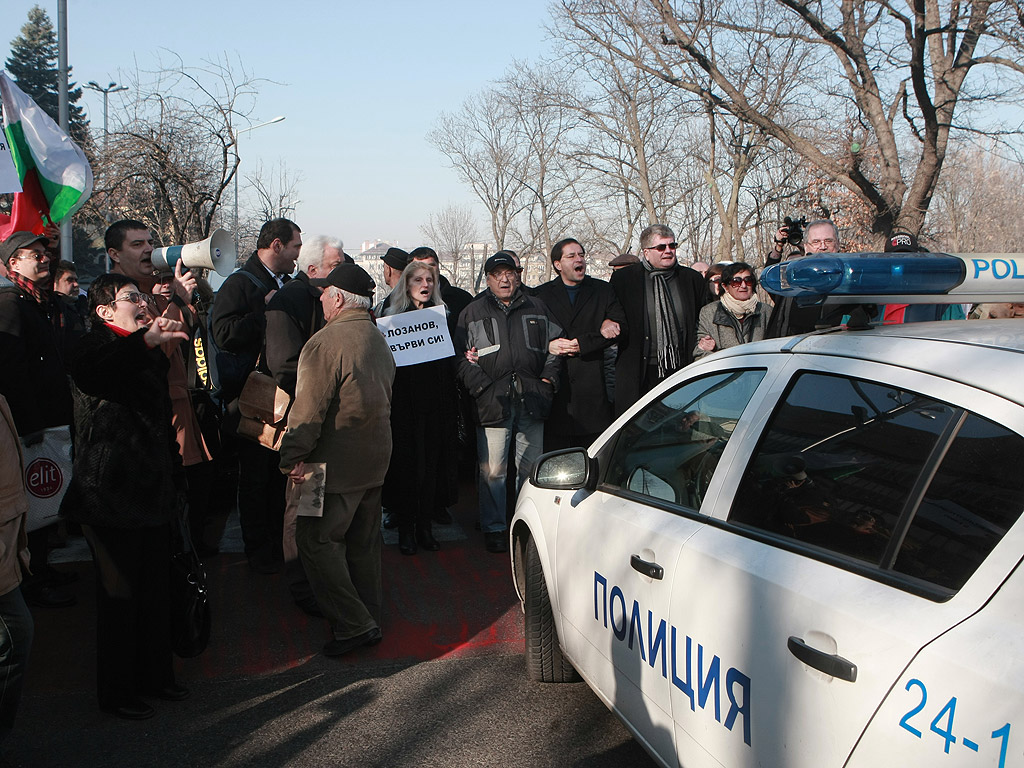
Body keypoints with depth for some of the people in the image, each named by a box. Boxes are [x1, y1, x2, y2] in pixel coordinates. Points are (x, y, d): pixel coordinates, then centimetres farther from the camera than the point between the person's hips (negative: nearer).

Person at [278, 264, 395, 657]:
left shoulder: (327, 341, -18)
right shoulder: (378, 339, 12)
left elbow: (309, 407, -21)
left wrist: (293, 456, -15)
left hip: (338, 463, -9)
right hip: (375, 459, 9)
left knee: (316, 540, -1)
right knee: (363, 541, 17)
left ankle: (353, 625, -3)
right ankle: (368, 617, 26)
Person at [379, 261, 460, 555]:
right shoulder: (392, 316, 4)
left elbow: (451, 362, 14)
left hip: (437, 405, 3)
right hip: (404, 405, -3)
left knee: (432, 463, 3)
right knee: (405, 463, -1)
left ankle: (425, 527, 14)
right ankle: (406, 528, 10)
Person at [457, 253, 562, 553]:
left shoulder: (536, 309, 16)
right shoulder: (473, 313, 9)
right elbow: (463, 358, 4)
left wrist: (548, 379, 5)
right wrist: (483, 388, -8)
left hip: (532, 402, 2)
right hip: (493, 402, -2)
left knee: (531, 468, 8)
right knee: (492, 469, -5)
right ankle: (494, 528, 7)